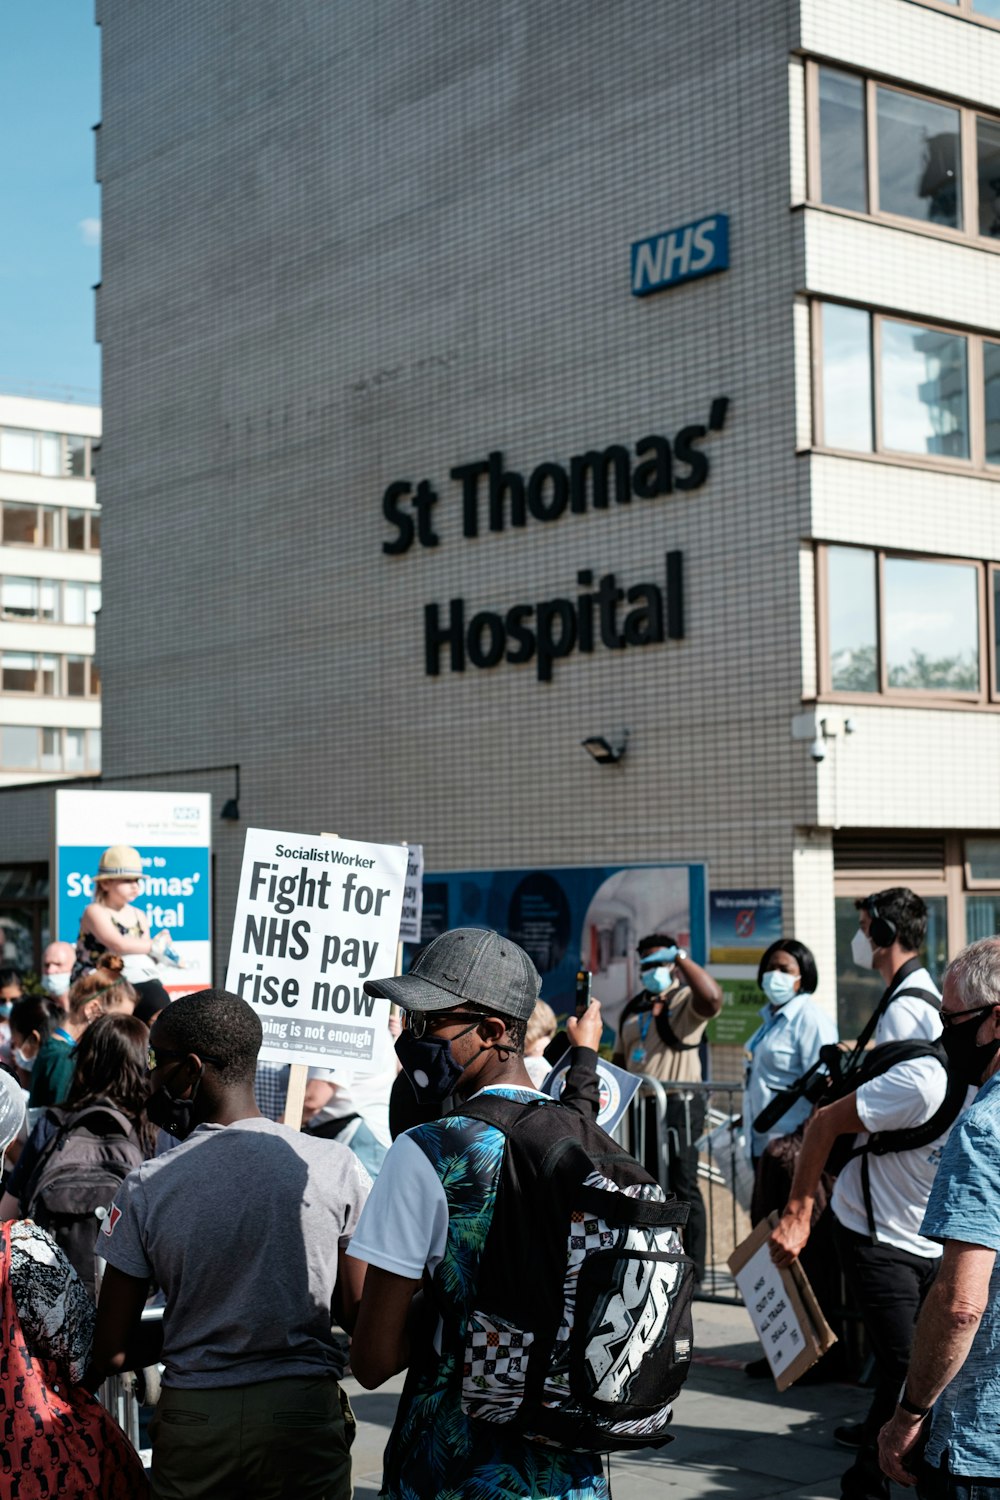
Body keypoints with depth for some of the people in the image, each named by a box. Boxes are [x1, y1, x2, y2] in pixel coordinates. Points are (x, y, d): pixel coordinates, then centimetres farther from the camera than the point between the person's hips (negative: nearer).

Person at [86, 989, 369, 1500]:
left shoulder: (146, 1187, -9)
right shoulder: (336, 1166, -8)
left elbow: (111, 1351, -4)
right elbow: (358, 1314, -2)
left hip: (193, 1418, 0)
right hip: (305, 1411, 0)